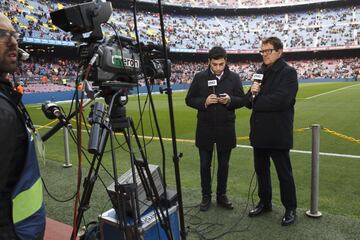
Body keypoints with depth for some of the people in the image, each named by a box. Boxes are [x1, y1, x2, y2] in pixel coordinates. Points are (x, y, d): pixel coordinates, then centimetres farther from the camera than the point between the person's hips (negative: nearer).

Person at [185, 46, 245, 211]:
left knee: (223, 164, 12)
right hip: (205, 128, 0)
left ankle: (221, 195, 29)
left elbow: (241, 100, 3)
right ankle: (206, 196, 25)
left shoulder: (234, 77, 0)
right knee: (205, 164, 9)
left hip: (226, 129, 1)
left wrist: (230, 100, -18)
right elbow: (189, 100, 1)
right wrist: (204, 102, -18)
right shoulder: (200, 77, -1)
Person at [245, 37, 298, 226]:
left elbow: (281, 100, -23)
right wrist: (252, 94, -13)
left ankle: (290, 209, 25)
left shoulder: (288, 72, -9)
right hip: (259, 132, 7)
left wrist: (256, 100, -10)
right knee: (261, 170, 17)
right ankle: (265, 203, 36)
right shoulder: (260, 73, 12)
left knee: (284, 172, 7)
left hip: (278, 133, -7)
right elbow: (249, 102, 10)